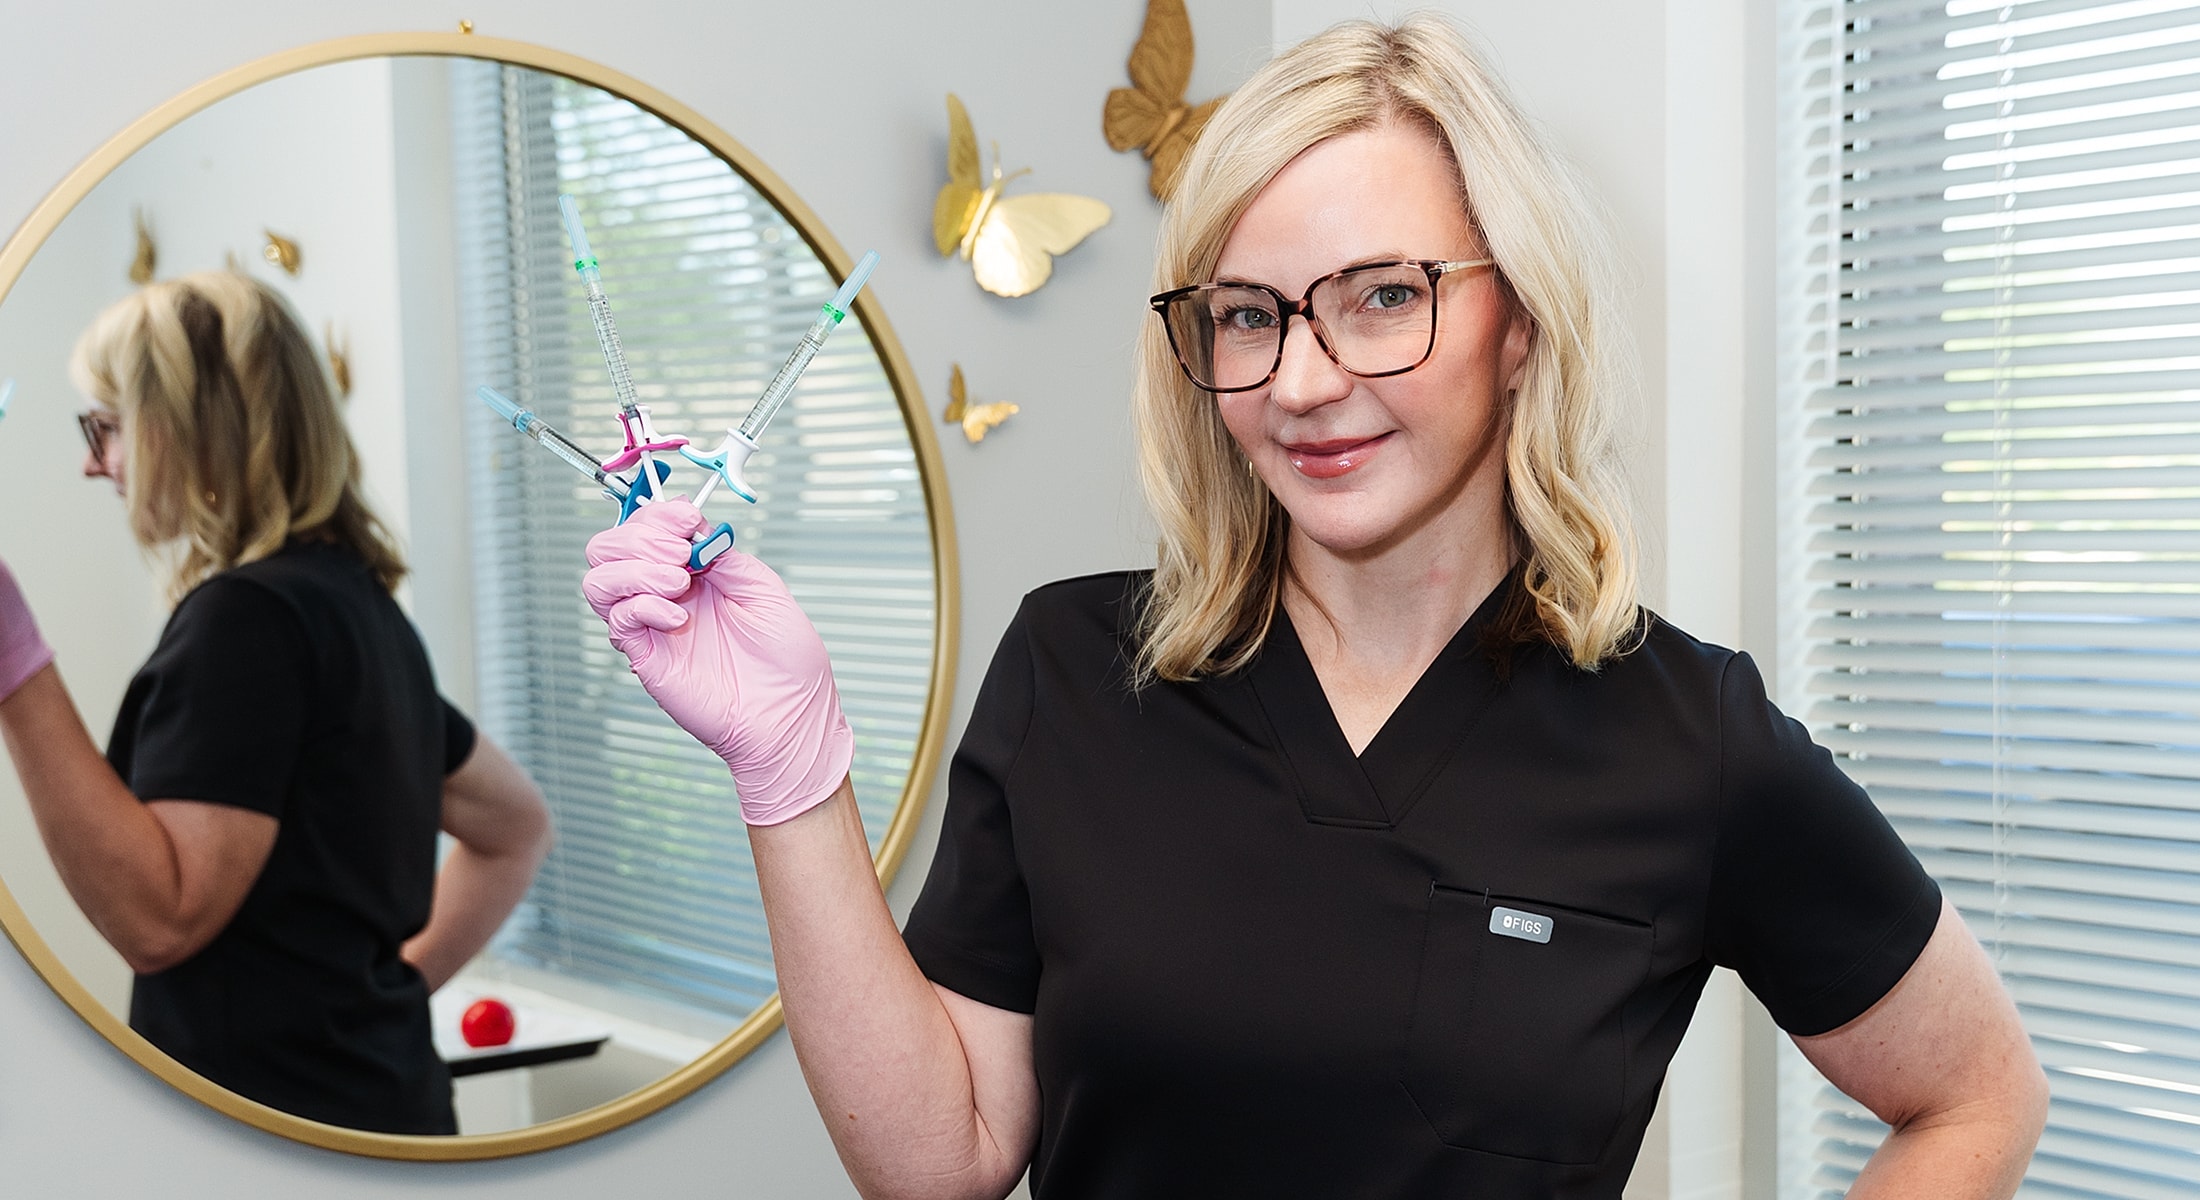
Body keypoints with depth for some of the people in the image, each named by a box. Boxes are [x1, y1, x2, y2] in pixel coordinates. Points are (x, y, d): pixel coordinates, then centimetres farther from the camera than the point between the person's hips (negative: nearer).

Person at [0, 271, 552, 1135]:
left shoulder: (248, 615, -18)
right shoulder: (358, 603, 10)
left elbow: (156, 917, -24)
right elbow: (516, 826, 19)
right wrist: (398, 979, 13)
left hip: (281, 1108, -8)